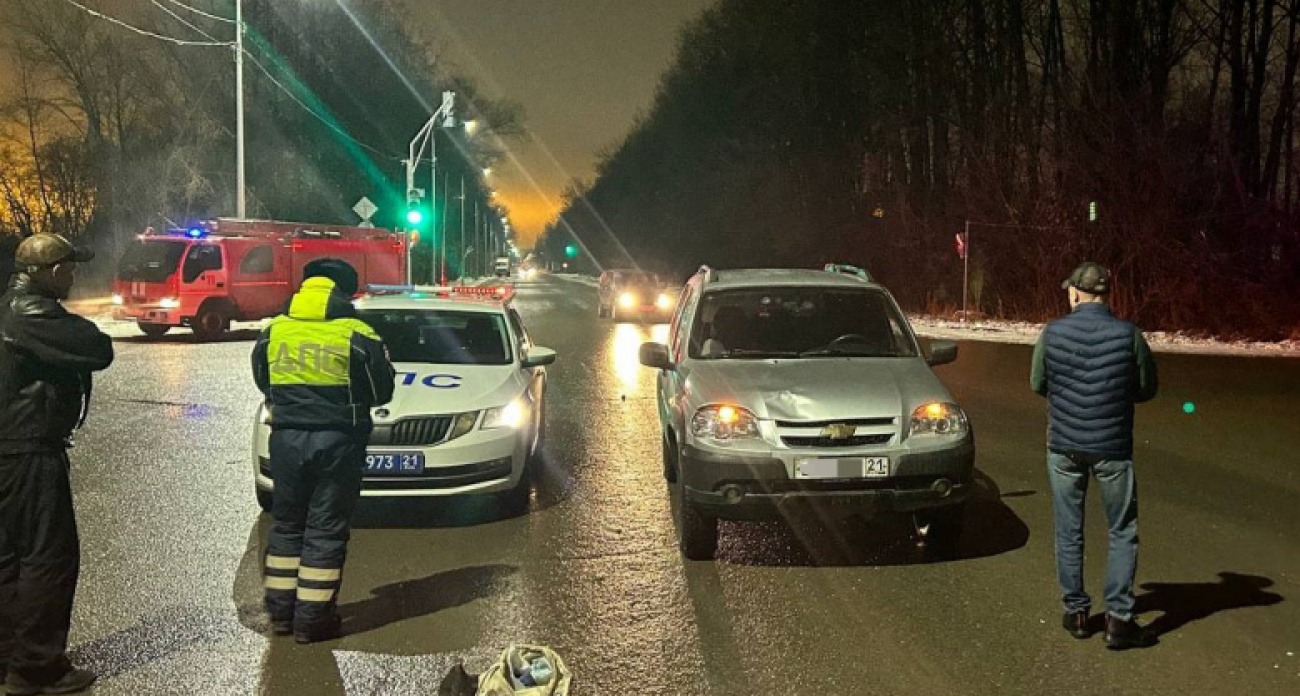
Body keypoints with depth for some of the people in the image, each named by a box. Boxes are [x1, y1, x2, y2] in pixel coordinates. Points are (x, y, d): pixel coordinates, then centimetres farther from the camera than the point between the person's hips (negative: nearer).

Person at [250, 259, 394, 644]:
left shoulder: (274, 330, 3)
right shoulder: (357, 336, -10)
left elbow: (262, 380, 14)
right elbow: (382, 390, -2)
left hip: (287, 436, 4)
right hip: (336, 440, -4)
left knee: (287, 524, 16)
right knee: (325, 530, 3)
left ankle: (280, 611, 19)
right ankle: (312, 618, 6)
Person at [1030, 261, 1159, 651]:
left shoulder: (1053, 333, -6)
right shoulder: (1128, 334, -10)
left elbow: (1038, 384, 5)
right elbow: (1146, 388, 0)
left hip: (1064, 447, 2)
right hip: (1112, 449, -2)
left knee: (1068, 532, 14)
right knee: (1123, 533, 9)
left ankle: (1075, 612, 21)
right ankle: (1118, 619, 5)